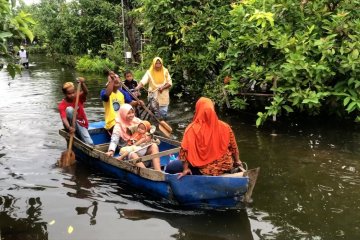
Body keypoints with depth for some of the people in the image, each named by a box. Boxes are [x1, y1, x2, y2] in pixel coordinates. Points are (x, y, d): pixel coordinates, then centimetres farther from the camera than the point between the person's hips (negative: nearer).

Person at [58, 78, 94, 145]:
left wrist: (82, 83, -48)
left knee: (90, 143, -29)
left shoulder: (78, 98, -5)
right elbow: (64, 118, -31)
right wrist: (69, 127, -51)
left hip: (81, 125, -1)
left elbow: (86, 92, -27)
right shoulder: (62, 105, -15)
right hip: (71, 125, 1)